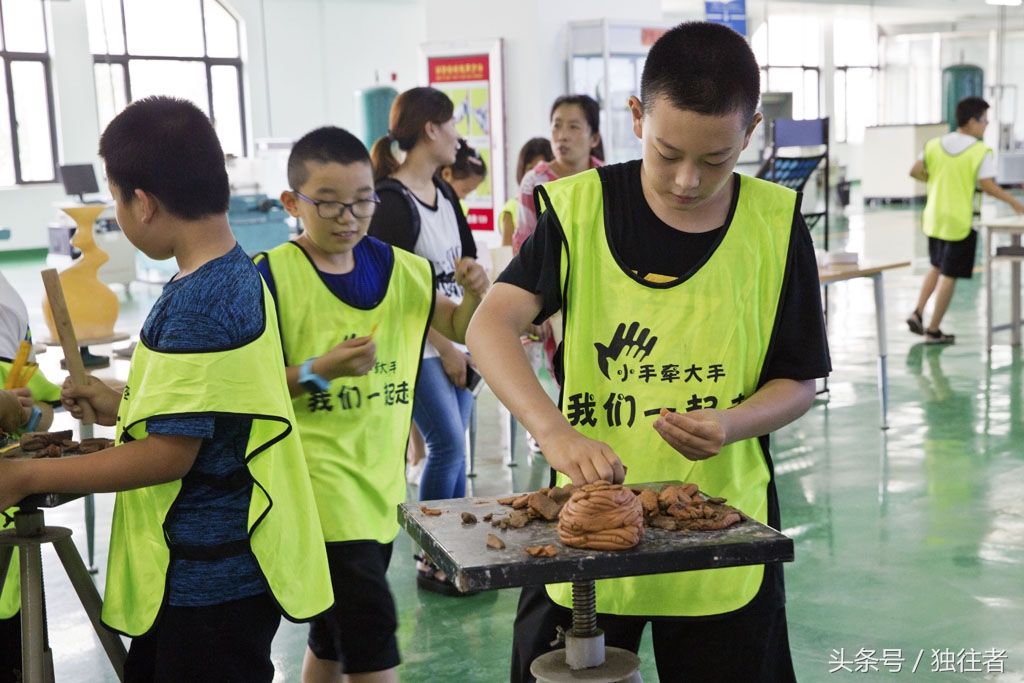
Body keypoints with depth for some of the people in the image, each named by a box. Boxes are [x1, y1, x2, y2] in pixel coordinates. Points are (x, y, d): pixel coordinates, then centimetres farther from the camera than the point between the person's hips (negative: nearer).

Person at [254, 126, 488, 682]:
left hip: (382, 478, 6)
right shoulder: (273, 275, -10)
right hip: (318, 479, -6)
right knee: (370, 622, -12)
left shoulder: (397, 268, 6)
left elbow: (460, 327, 15)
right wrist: (320, 371, -24)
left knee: (335, 632, 18)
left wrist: (474, 294, -6)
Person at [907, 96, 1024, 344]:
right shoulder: (981, 151, -13)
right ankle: (933, 330, 7)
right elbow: (988, 185, -19)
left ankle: (917, 313, 12)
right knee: (949, 276, 3)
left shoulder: (934, 145, 2)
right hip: (959, 222, -6)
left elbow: (915, 172, 5)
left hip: (934, 219, 6)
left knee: (936, 267, 24)